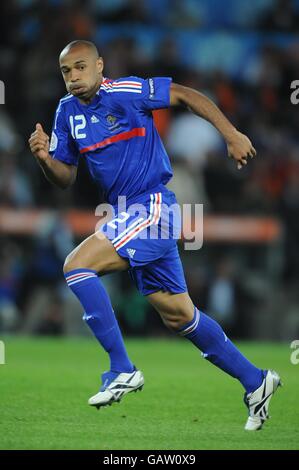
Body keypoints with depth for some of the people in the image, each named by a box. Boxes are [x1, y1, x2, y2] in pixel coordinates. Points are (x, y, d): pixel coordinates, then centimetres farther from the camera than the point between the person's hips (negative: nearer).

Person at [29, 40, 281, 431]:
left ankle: (122, 371, -18)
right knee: (178, 315, 12)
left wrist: (232, 135, -11)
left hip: (153, 206, -8)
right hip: (129, 214, 8)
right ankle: (255, 382, 23)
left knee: (77, 265, -21)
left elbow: (186, 95, -7)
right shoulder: (66, 112, 8)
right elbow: (65, 178, 12)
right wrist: (44, 158, -9)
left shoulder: (124, 92, -12)